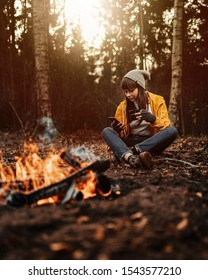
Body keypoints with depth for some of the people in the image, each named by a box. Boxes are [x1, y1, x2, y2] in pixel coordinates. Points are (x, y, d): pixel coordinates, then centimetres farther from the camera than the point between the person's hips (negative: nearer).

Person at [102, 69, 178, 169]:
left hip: (150, 145, -2)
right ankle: (129, 157, -51)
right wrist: (117, 131, -15)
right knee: (106, 131, -22)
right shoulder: (122, 106, 8)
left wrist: (153, 119, -25)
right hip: (130, 144, 2)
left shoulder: (157, 100, 1)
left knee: (172, 130, -29)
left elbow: (167, 127, -6)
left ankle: (134, 151, -40)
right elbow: (122, 135, 9)